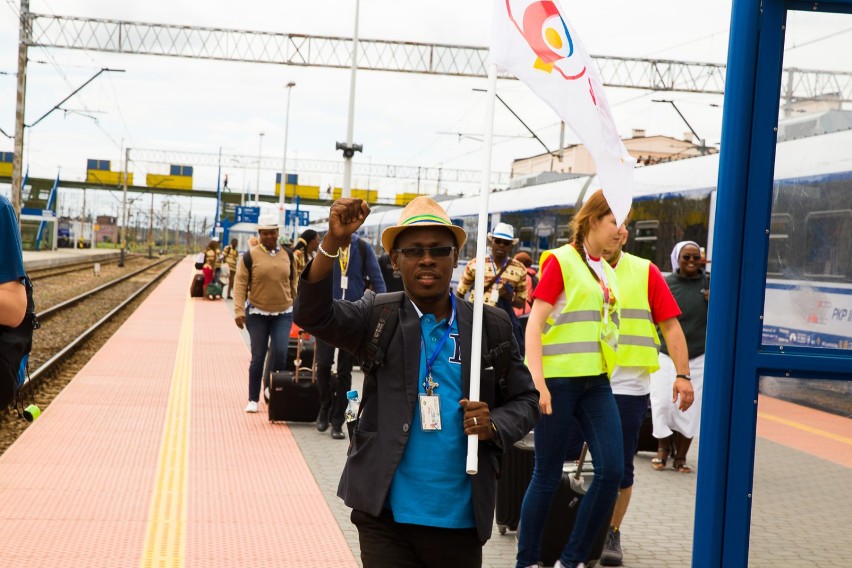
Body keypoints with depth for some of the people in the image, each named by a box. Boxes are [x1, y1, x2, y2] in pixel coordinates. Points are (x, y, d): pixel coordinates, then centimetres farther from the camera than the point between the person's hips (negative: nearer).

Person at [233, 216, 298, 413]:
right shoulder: (250, 256, -5)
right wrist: (239, 310, -16)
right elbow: (240, 284, -8)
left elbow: (293, 282, 15)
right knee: (258, 357, 2)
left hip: (283, 313, 2)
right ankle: (253, 400, 12)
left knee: (281, 353, -10)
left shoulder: (287, 255, 5)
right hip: (257, 313, -2)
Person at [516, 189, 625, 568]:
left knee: (612, 469, -5)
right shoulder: (561, 261, -5)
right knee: (548, 476, 0)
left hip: (596, 382, 7)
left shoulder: (607, 272, 16)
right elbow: (534, 323, -11)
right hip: (558, 380, -7)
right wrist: (537, 381, -19)